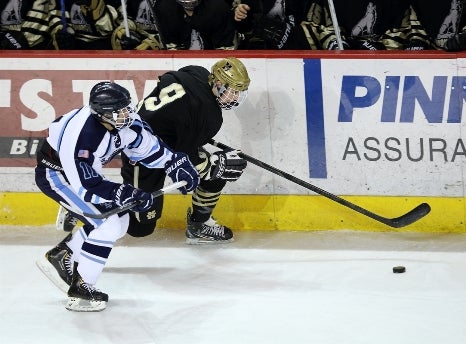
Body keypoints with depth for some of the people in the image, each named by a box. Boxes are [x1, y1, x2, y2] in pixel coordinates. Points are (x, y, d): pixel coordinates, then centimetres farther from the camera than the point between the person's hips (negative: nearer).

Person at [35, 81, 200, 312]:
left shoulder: (125, 120, -15)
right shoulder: (80, 135, -38)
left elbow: (146, 145, 5)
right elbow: (85, 185, -34)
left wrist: (177, 165, -1)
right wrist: (124, 195, -37)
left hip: (85, 170, 9)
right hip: (55, 174, -9)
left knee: (120, 220, 12)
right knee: (107, 224, -19)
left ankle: (60, 256, 23)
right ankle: (80, 288, -9)